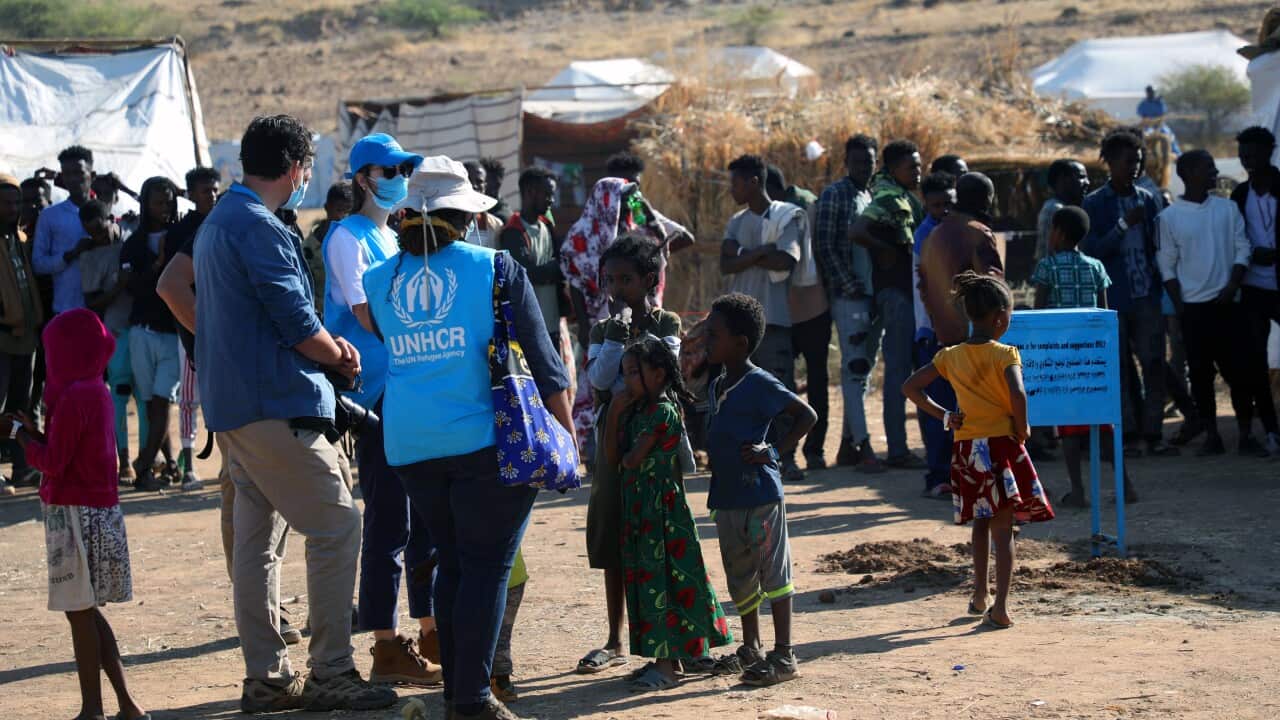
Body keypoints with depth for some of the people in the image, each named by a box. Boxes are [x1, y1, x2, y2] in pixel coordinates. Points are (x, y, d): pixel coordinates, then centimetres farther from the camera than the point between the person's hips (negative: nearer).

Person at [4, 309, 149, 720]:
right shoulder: (96, 392, 11)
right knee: (85, 611, 15)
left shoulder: (74, 397, -17)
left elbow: (53, 463, -17)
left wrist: (18, 432, -5)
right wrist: (30, 430, 10)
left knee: (79, 611, -3)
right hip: (101, 511, 9)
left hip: (76, 515, -9)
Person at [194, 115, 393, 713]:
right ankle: (330, 674, -6)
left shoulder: (217, 222, 17)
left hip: (231, 404, 10)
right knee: (337, 527, -6)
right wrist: (341, 358, 2)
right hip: (275, 407, -10)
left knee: (257, 539, 11)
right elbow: (297, 322, -16)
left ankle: (265, 676, 13)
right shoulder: (259, 227, -15)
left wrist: (326, 346, 13)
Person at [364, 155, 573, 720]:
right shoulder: (496, 270, -2)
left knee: (452, 561, 16)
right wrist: (568, 436, 4)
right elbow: (542, 360, -2)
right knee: (488, 564, 0)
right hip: (485, 439, -4)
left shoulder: (379, 282, 8)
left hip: (409, 445, 4)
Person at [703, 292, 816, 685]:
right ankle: (751, 648, 27)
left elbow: (807, 416, -11)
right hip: (727, 495, 9)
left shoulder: (760, 384, -13)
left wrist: (774, 452, -15)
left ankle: (783, 654, 3)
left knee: (773, 573, -2)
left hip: (760, 493, -9)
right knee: (739, 576, 15)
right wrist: (713, 461, 11)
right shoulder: (717, 386, 14)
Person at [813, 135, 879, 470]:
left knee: (863, 368, 9)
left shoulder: (871, 197, 18)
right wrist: (850, 286, -15)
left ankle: (847, 446, 14)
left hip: (872, 293, 8)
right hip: (848, 295, -8)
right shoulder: (834, 195, -6)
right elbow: (825, 247, -12)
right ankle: (863, 447, -12)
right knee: (854, 367, -9)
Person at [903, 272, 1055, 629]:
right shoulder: (1005, 354, -10)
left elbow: (911, 387, 4)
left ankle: (980, 596, 29)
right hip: (1001, 443, -5)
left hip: (966, 448, 5)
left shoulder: (951, 355, 4)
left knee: (982, 520, 23)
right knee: (1003, 527, -4)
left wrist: (943, 415, 5)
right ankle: (1000, 606, -13)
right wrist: (1022, 429, -10)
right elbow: (1017, 394, -26)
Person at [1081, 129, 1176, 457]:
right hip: (1114, 300, -3)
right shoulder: (1094, 204, -1)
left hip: (1147, 296, 3)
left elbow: (1157, 245, 15)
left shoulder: (1146, 200, 11)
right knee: (1121, 367, 2)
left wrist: (1161, 281, 3)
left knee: (1154, 364, -2)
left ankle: (1152, 433, 1)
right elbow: (1091, 251, -8)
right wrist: (1124, 225, -16)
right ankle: (1130, 430, 8)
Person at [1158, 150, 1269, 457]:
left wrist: (1232, 286, -9)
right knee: (1200, 372, 2)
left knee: (1240, 369, -3)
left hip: (1227, 303, 1)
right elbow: (1167, 265, 3)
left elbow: (1242, 249, 4)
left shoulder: (1227, 208, 5)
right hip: (1193, 307, -1)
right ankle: (1211, 436, 10)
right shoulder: (1170, 217, 0)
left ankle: (1246, 435, 2)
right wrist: (1179, 304, -4)